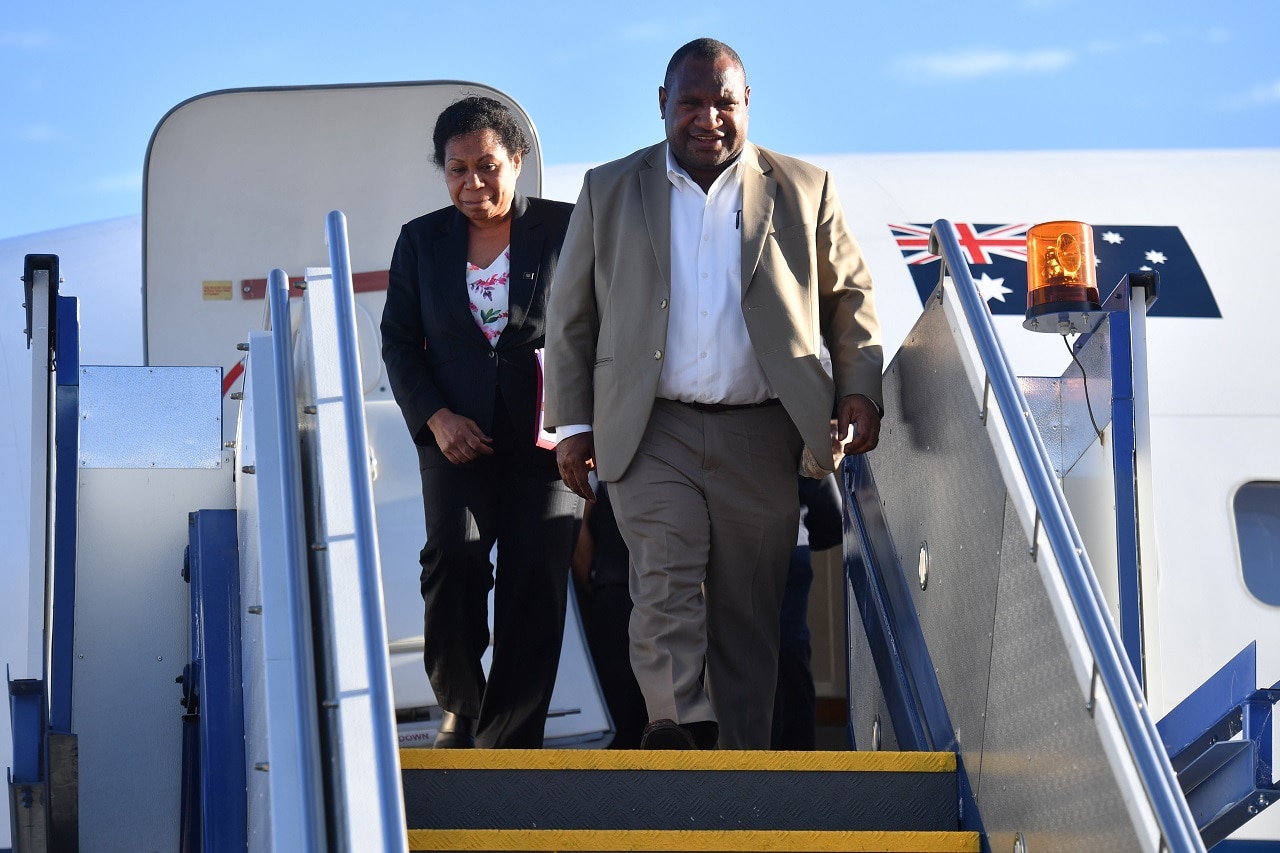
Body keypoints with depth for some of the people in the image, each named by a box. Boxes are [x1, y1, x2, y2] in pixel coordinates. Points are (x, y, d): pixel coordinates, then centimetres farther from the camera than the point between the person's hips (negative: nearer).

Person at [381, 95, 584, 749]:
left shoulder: (564, 229, 3)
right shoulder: (421, 241, 11)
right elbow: (398, 339, 13)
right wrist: (436, 418, -4)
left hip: (548, 436, -1)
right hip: (458, 435, 1)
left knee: (535, 585, -6)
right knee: (454, 554, -20)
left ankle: (508, 743, 2)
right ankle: (459, 704, 3)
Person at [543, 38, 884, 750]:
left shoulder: (804, 191, 9)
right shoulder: (610, 192, 10)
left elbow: (852, 297, 16)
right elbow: (571, 317, 12)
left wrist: (860, 390, 2)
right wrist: (572, 424, 6)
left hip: (762, 439, 1)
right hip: (653, 433, 0)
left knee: (751, 616, 1)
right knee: (666, 581, -20)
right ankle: (681, 725, -33)